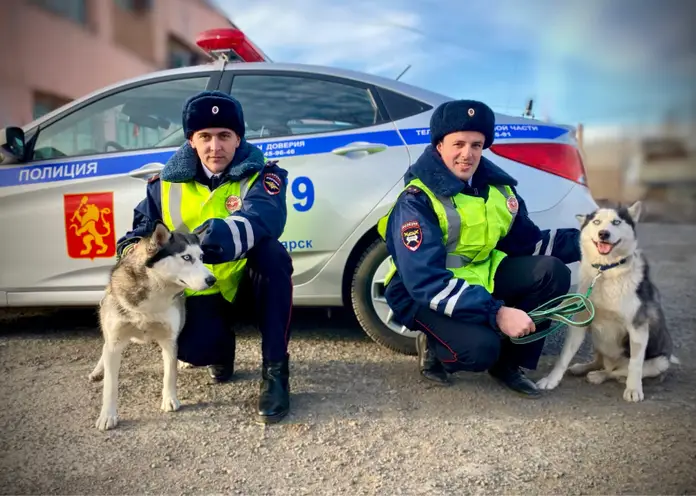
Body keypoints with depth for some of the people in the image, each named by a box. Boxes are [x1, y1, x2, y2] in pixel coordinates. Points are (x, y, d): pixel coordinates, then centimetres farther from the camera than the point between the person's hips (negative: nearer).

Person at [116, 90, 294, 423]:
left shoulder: (260, 174, -13)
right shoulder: (168, 183, -2)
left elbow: (264, 216, -35)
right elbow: (141, 230, 8)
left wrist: (228, 234, -55)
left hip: (247, 279, -1)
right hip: (201, 290, 2)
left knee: (272, 254, -35)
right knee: (194, 349, -28)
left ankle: (275, 372, -23)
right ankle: (221, 350, 16)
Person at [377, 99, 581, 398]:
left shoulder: (496, 185, 1)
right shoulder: (417, 201, -21)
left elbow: (528, 242, 7)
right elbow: (427, 282, -29)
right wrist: (496, 313, -36)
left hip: (481, 277, 7)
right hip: (426, 296, -7)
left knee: (552, 272, -12)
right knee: (480, 347, -32)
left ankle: (510, 363, 3)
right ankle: (433, 347, 5)